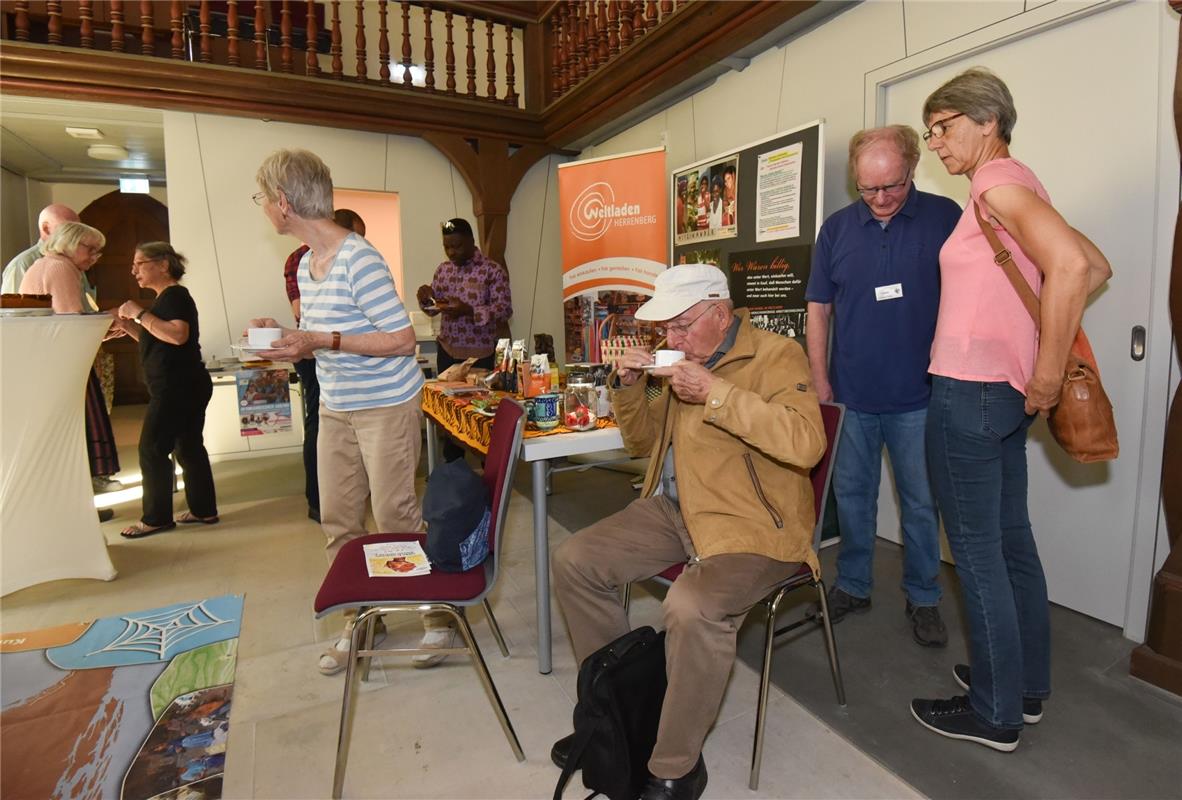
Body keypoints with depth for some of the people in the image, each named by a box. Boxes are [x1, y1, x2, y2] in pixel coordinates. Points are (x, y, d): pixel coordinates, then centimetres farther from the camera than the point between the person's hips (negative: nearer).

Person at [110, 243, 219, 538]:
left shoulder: (175, 295, -12)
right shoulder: (168, 297, 20)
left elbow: (178, 335, -29)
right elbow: (158, 342, 25)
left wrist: (140, 314, -22)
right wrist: (130, 327, 12)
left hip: (178, 388, -11)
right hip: (184, 387, 11)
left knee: (152, 450, -4)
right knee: (188, 447, 12)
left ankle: (156, 518, 5)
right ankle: (204, 509, 19)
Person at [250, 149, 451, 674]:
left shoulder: (358, 260, -18)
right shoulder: (306, 265, 10)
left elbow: (401, 339, -21)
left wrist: (324, 341, -23)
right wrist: (285, 335, 1)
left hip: (386, 405, -8)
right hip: (335, 408, 9)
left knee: (396, 516, 0)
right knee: (337, 519, 12)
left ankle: (439, 617, 19)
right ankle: (359, 620, 29)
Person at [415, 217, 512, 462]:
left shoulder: (493, 270, -9)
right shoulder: (443, 269, 9)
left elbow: (505, 310, -15)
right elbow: (434, 309, 15)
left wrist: (468, 310, -27)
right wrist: (425, 299, -8)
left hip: (480, 355, -5)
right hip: (447, 351, 5)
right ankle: (452, 465, 25)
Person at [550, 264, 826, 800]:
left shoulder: (776, 356, -9)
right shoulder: (687, 361, 13)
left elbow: (805, 443, -26)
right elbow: (643, 441, 20)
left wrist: (716, 393, -27)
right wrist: (627, 387, 1)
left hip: (752, 524, -7)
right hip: (675, 510, 8)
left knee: (691, 608, -34)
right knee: (573, 562, -1)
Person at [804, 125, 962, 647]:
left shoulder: (944, 218, -3)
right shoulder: (837, 228, 3)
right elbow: (818, 310, 5)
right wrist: (820, 381, 0)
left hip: (918, 397, -1)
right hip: (850, 395, 2)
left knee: (921, 504, 10)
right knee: (851, 496, 13)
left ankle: (923, 598, 28)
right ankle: (852, 586, 30)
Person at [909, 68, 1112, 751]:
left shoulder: (998, 181, -11)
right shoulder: (1018, 186, 16)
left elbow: (1071, 265, -26)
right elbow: (1096, 267, 19)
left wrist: (1048, 373, -20)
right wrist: (1045, 347, 13)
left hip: (970, 391, -10)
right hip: (1004, 391, 10)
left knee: (977, 552, 0)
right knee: (1012, 540, 17)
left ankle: (995, 713, 15)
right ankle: (1026, 685, 32)